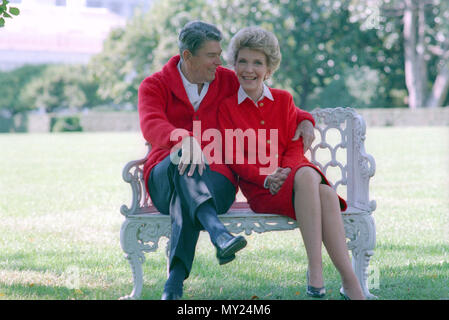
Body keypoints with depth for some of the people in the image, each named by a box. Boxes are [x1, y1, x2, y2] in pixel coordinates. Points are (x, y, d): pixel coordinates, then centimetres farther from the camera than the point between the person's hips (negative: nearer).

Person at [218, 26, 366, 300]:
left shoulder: (284, 100, 15)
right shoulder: (227, 107, 8)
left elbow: (295, 146, 8)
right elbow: (234, 158, 0)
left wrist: (285, 172, -14)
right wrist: (266, 177, -17)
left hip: (294, 173, 3)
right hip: (259, 189, -3)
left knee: (326, 194, -34)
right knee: (306, 177, -36)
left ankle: (350, 281, -40)